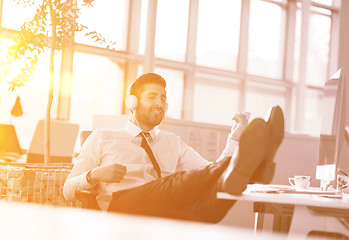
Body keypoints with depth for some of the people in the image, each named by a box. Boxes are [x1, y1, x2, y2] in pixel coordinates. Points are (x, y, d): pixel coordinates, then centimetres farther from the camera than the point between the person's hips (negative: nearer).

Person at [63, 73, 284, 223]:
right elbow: (69, 190, 17)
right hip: (121, 205, -4)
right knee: (172, 186, -37)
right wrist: (94, 175, -5)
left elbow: (209, 172, 21)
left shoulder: (173, 143, 33)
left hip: (172, 214, 4)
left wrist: (235, 140, 6)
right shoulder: (102, 139, 23)